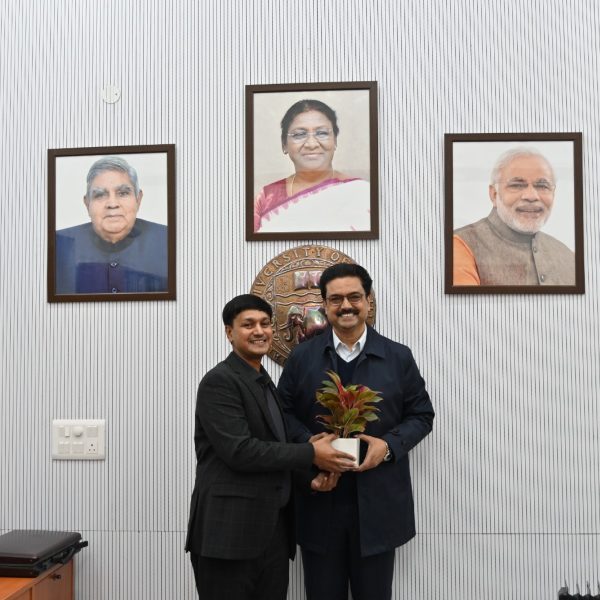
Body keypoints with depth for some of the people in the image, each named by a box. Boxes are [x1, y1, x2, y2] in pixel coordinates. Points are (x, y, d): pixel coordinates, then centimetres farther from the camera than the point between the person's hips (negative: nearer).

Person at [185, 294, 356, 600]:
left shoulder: (265, 383, 17)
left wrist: (310, 478, 1)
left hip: (273, 531, 8)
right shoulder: (218, 381, -10)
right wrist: (310, 454, -14)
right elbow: (239, 451, -19)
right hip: (229, 532, -7)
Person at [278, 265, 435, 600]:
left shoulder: (398, 357, 3)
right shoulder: (302, 357, 4)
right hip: (319, 502, 1)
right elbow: (284, 412, 5)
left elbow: (422, 415, 5)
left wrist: (389, 445, -13)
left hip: (378, 504, 0)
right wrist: (309, 443, -14)